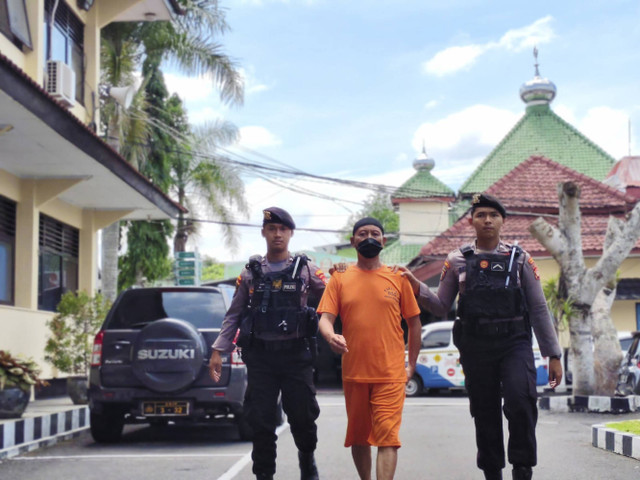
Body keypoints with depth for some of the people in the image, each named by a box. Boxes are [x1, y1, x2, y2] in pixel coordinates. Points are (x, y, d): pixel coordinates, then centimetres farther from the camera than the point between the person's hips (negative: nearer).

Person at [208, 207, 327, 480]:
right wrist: (218, 350, 3)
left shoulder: (305, 270, 6)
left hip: (296, 354, -1)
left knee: (302, 415, 3)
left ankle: (307, 458, 31)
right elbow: (234, 315, 10)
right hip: (259, 356, 1)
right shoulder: (251, 273, 9)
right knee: (260, 419, 0)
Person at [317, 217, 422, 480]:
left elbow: (414, 322, 11)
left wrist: (411, 364, 6)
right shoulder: (340, 279, 6)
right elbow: (325, 317, -2)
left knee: (387, 437, -11)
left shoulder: (398, 278, 5)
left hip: (391, 374, -2)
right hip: (353, 372, 2)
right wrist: (331, 336, -25)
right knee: (358, 436, 12)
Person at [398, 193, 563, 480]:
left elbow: (538, 309, 6)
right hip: (475, 348, 2)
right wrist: (417, 289, -9)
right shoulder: (457, 261, 8)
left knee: (521, 400, -23)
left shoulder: (520, 259, 6)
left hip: (515, 344, -1)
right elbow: (441, 308, 9)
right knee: (485, 414, 6)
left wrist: (553, 355, 4)